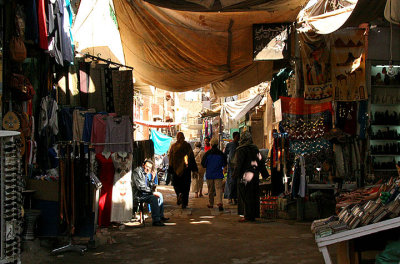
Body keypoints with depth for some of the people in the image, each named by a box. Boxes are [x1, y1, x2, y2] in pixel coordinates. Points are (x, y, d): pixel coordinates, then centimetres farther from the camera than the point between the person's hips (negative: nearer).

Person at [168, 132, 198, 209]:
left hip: (176, 169, 0)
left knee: (176, 184, 15)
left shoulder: (173, 146, -2)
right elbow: (192, 158, -3)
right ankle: (184, 203, 4)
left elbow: (171, 159, -2)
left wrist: (170, 169, 2)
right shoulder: (187, 146, -2)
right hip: (185, 168, 0)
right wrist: (194, 168, 2)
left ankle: (179, 194, -14)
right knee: (185, 186, 7)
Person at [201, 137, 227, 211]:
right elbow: (224, 164, 7)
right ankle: (219, 203, -23)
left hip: (209, 174, 0)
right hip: (218, 175, 0)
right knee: (219, 189, -5)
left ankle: (210, 204, 19)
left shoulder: (207, 153, -6)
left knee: (210, 190, 12)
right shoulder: (221, 154, -2)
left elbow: (203, 164, -2)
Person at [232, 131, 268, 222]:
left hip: (244, 176, -6)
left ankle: (247, 216, -2)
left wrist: (235, 175, -8)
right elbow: (261, 162, 11)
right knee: (253, 196, 11)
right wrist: (265, 174, 17)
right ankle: (253, 215, 15)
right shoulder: (255, 149, 8)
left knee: (245, 196, -1)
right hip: (254, 176, 6)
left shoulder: (241, 149, -10)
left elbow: (238, 164, -13)